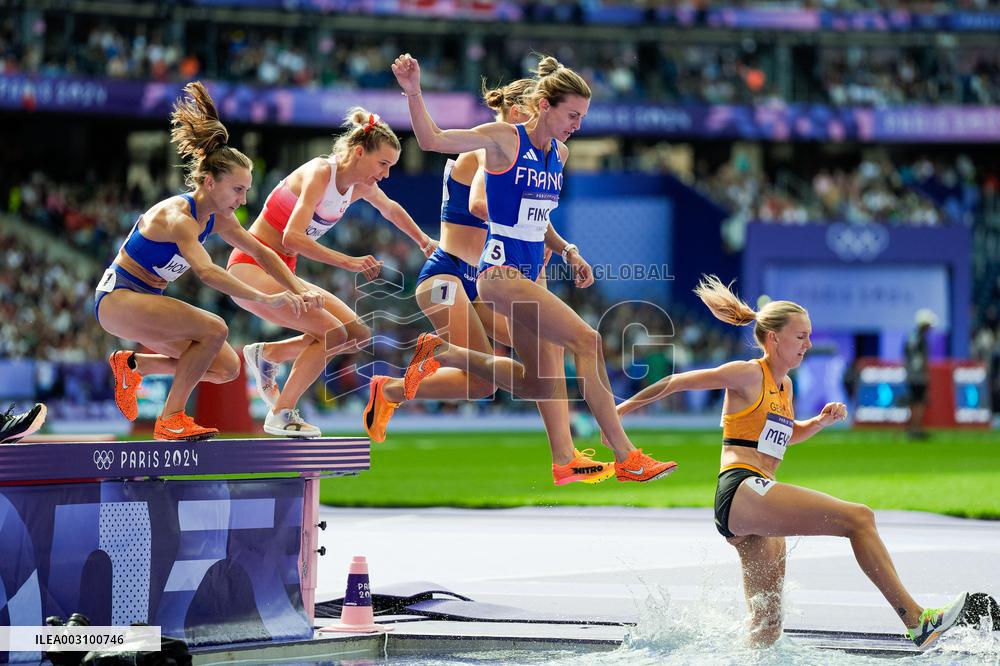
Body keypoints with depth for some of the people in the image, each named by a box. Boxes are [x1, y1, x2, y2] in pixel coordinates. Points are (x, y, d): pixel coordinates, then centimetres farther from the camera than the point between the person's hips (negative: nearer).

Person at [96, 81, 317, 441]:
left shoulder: (218, 219, 1)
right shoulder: (178, 218, -26)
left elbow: (262, 253, 9)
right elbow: (206, 271, -41)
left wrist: (299, 292, -5)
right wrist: (265, 299, -47)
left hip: (147, 300, 9)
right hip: (117, 296, -9)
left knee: (226, 368, 2)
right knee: (214, 330, -28)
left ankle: (131, 364, 15)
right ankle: (170, 421, -19)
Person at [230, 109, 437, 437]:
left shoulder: (360, 186, 3)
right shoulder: (320, 173, -21)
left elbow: (392, 210, 28)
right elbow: (292, 238, -32)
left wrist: (425, 243, 33)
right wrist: (349, 262, -37)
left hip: (282, 274, 8)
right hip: (251, 267, -8)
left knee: (357, 336, 0)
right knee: (332, 333, -20)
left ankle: (268, 354, 10)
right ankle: (280, 415, -10)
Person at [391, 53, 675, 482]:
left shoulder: (559, 153, 11)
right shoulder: (505, 139, -10)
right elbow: (432, 140, -17)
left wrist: (567, 251, 8)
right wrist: (413, 93, -31)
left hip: (529, 273, 9)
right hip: (502, 268, -9)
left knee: (538, 388, 12)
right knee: (586, 341, -22)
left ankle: (441, 353, 27)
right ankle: (626, 459, -21)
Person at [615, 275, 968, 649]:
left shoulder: (785, 385, 21)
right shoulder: (748, 374, -3)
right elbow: (678, 382, 3)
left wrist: (822, 421, 18)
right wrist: (624, 408, 10)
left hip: (756, 512, 10)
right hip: (741, 491, -10)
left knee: (767, 631, 8)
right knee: (859, 518, -21)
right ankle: (917, 622, -27)